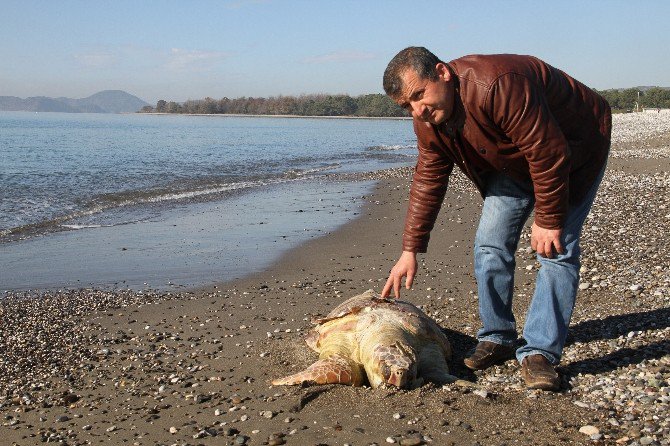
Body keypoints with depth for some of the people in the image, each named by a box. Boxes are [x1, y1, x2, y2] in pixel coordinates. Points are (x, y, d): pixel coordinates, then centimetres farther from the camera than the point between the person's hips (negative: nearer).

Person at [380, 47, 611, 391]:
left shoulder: (498, 86, -40)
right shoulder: (427, 121, -13)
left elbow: (548, 153, -35)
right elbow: (427, 182, -5)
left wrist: (548, 220, -27)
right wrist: (410, 250, -7)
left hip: (572, 151, -7)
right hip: (513, 161, 7)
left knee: (556, 250, -14)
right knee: (490, 246, -1)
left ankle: (539, 353, -10)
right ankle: (497, 339, 13)